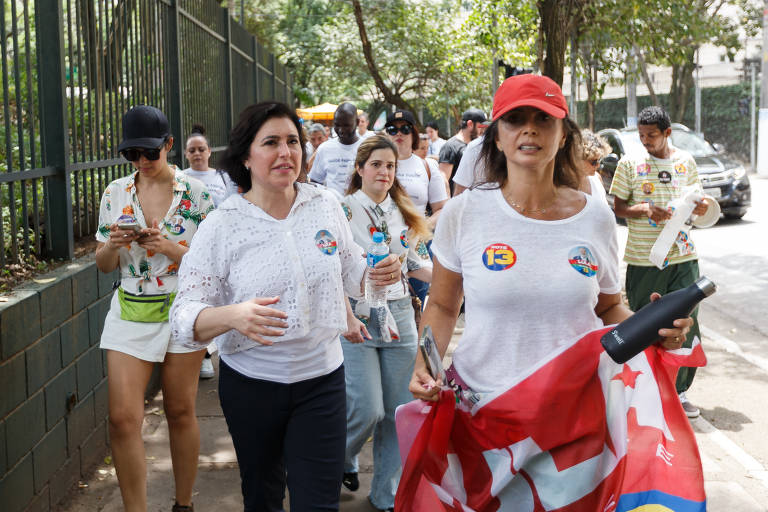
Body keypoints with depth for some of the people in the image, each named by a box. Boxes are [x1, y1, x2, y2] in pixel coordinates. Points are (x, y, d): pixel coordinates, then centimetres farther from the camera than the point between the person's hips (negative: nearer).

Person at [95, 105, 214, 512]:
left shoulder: (196, 192, -4)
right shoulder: (116, 193, 4)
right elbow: (103, 264, 9)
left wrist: (170, 248, -20)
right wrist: (114, 244, -14)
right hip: (130, 312, 2)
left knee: (180, 412, 8)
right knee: (122, 418, -5)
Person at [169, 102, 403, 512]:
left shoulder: (326, 206, -1)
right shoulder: (221, 227, -10)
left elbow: (348, 274, 14)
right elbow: (184, 317, -13)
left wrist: (379, 274, -9)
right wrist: (231, 316, -34)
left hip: (322, 379, 1)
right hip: (250, 385, -1)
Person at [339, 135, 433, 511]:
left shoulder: (403, 212, 11)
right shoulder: (342, 210, -3)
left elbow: (417, 264, 16)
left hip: (399, 315, 5)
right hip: (357, 316, -4)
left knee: (397, 410, 6)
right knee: (368, 408, -10)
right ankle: (341, 457, 24)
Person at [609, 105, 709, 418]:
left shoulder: (686, 161, 8)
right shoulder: (630, 163, 0)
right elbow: (618, 207, 1)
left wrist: (699, 208, -6)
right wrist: (643, 209, -18)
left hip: (682, 256, 2)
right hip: (643, 259, -2)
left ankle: (679, 390, 14)